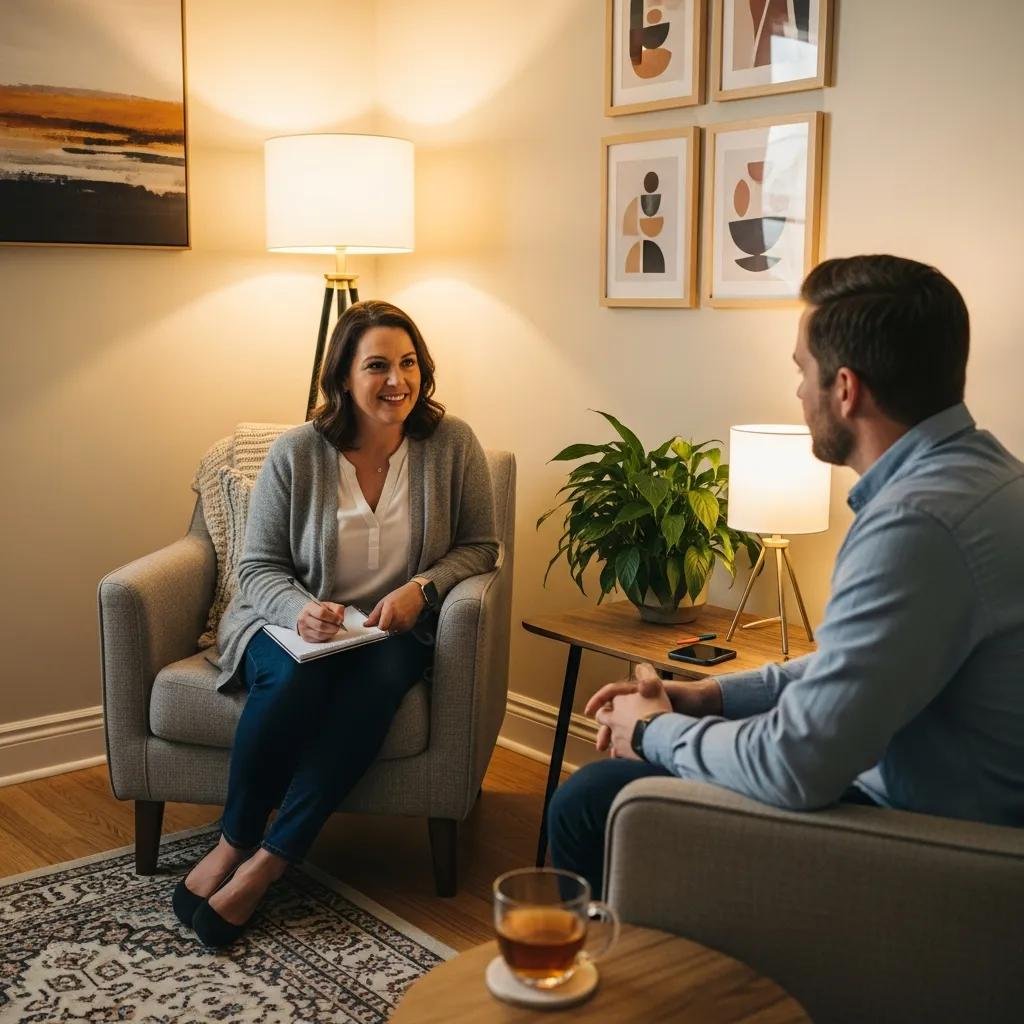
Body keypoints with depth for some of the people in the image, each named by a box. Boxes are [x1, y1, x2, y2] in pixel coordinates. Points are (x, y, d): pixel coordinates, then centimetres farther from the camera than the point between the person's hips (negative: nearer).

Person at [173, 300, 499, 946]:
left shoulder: (453, 444, -4)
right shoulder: (296, 454, -5)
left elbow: (479, 546, 3)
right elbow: (258, 567, -2)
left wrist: (421, 588, -16)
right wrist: (300, 608, -24)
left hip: (394, 629, 1)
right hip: (296, 625, 0)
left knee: (379, 677, -34)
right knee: (296, 678, -35)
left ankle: (265, 865, -27)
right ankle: (234, 842, -14)